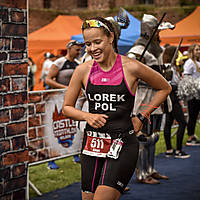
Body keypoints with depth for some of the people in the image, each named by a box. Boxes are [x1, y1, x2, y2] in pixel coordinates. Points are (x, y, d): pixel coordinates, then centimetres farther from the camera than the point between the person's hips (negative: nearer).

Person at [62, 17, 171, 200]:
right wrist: (87, 116, -7)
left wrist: (142, 117, 5)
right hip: (92, 143, 4)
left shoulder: (131, 67, -5)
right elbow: (67, 107, 12)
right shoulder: (83, 70, 2)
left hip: (123, 145, -4)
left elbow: (165, 89, 10)